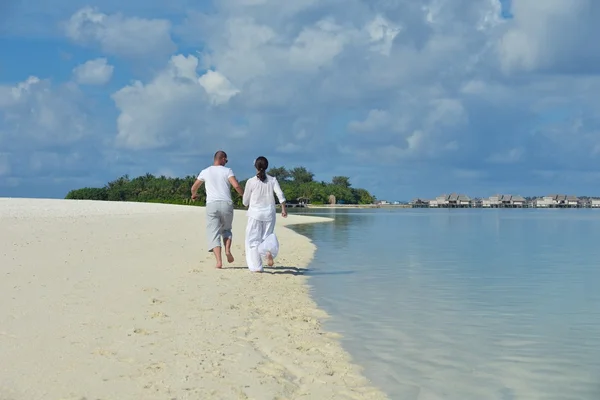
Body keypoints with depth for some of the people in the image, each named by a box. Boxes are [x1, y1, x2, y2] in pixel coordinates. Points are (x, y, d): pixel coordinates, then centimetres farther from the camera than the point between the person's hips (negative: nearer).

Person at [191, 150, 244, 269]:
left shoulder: (205, 172, 11)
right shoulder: (227, 171, 4)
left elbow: (194, 187, 21)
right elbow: (236, 185, -10)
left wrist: (194, 195, 43)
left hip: (211, 204, 0)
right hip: (226, 204, 0)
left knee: (214, 234, 0)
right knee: (226, 229, 21)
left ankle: (219, 261, -14)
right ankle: (227, 250, -5)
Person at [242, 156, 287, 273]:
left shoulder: (251, 181, -5)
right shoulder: (272, 180, 1)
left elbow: (245, 201, 2)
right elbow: (280, 195, -11)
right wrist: (283, 209, -9)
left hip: (255, 213, -2)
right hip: (269, 214, 2)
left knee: (253, 240, 5)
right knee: (267, 236, 15)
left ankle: (256, 267, -1)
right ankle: (269, 251, -18)